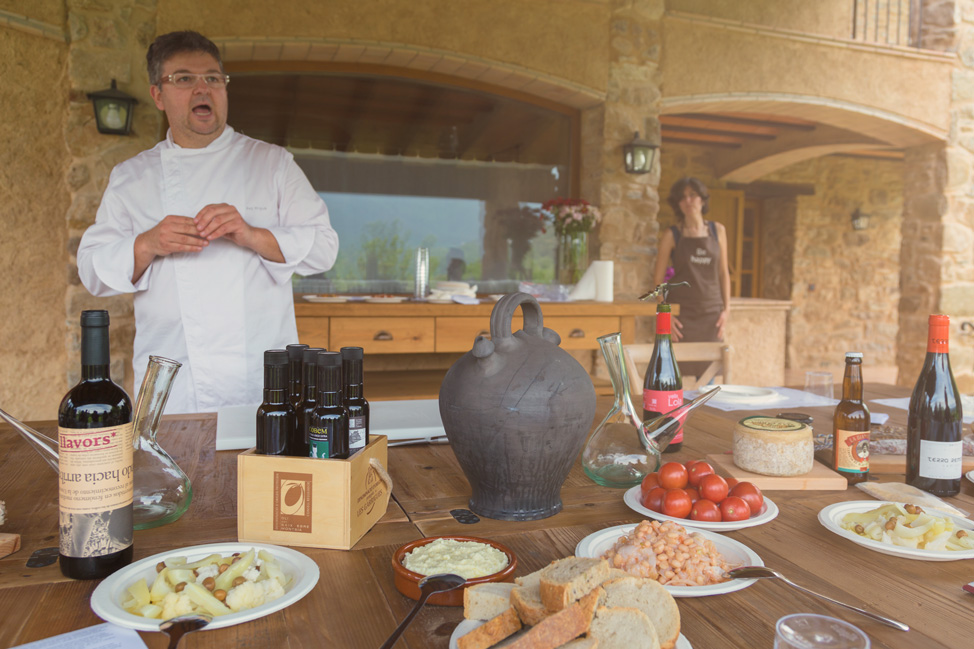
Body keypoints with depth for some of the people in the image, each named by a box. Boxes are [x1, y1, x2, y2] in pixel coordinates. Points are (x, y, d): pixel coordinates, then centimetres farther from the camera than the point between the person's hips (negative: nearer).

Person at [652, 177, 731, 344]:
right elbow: (658, 279, 0)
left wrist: (726, 308, 5)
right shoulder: (672, 235, 0)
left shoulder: (718, 230, 8)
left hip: (712, 313, 3)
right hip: (682, 314, -3)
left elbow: (723, 272, 13)